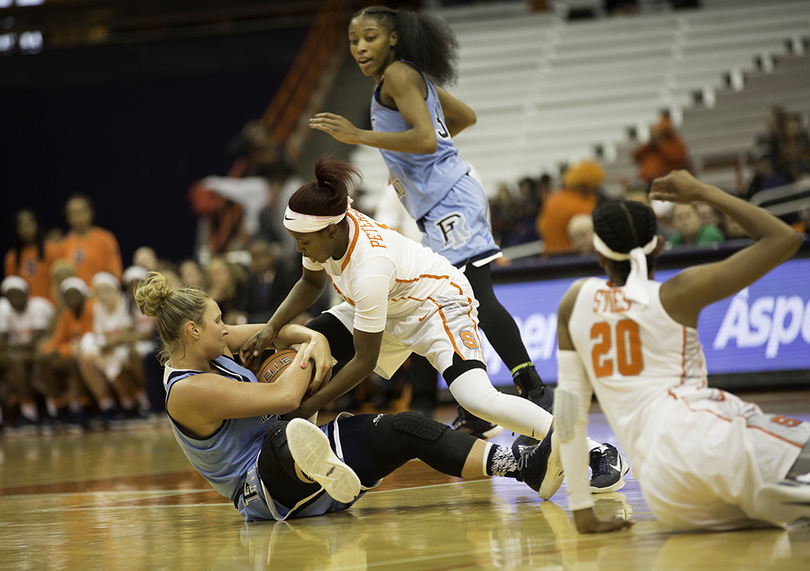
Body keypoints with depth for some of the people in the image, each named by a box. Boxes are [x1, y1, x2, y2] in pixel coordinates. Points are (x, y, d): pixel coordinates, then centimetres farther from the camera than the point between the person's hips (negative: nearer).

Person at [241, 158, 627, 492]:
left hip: (439, 305, -9)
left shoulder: (368, 268, -39)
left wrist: (310, 406, -25)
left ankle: (597, 453, -18)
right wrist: (271, 328, -7)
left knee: (477, 399, -29)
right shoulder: (324, 231, -17)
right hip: (389, 307, 9)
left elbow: (364, 361, -30)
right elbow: (312, 283, 7)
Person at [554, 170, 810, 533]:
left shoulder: (577, 300, 19)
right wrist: (703, 193, 16)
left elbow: (568, 405, 18)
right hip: (705, 437, -4)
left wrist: (582, 510, 21)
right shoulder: (676, 295, 8)